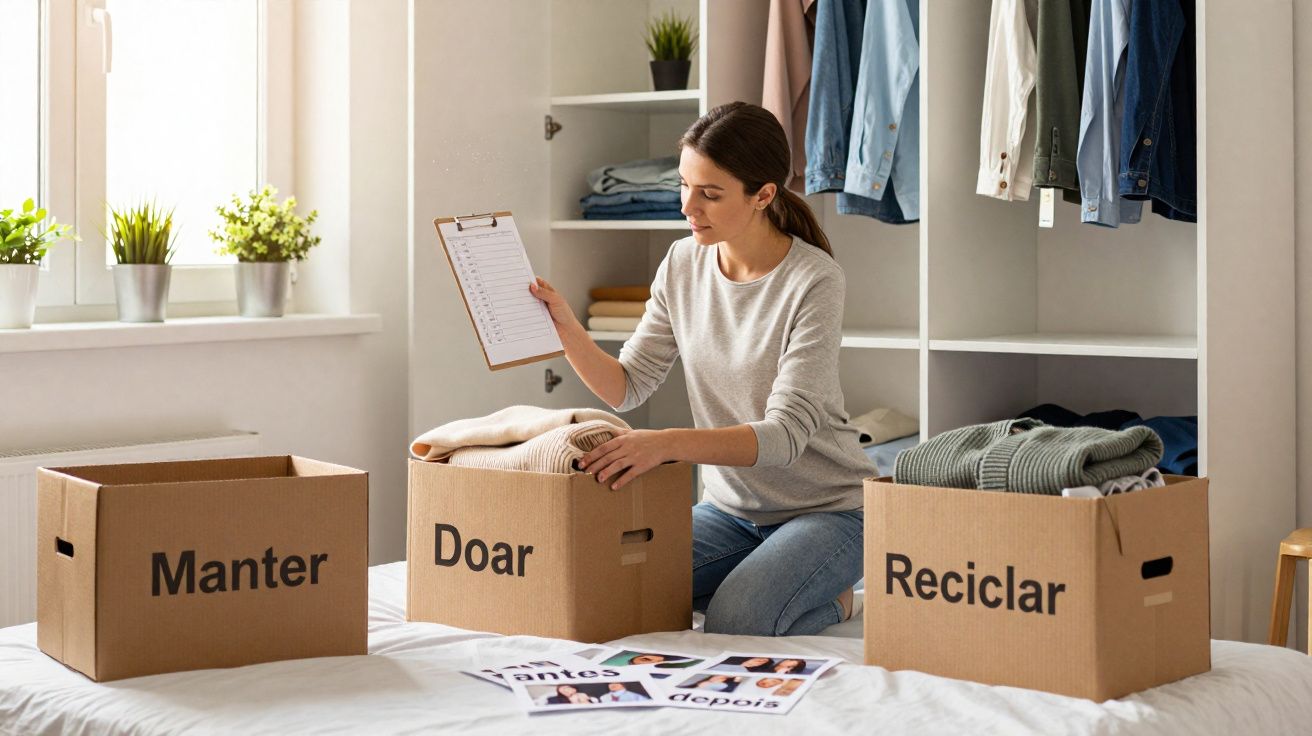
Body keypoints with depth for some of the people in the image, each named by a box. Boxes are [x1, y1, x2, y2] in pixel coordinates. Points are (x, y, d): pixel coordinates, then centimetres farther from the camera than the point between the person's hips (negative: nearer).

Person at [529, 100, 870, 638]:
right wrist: (565, 326, -17)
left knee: (734, 628, -28)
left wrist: (669, 443, -41)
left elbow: (786, 434, -27)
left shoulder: (813, 280, -19)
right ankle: (758, 585, 8)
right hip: (732, 508, 6)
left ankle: (829, 601, 4)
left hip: (825, 508, -5)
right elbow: (626, 388, 1)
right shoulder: (684, 263, -1)